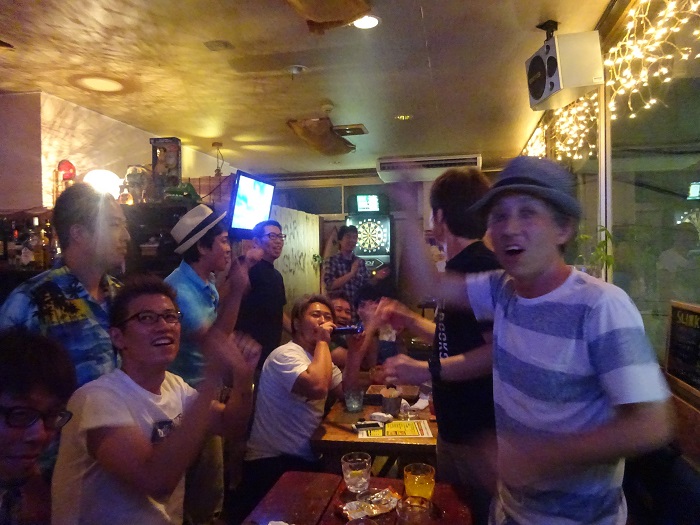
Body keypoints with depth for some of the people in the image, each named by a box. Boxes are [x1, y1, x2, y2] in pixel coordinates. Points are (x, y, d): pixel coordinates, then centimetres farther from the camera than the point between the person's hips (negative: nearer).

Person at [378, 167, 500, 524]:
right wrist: (408, 320, 16)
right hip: (455, 428, 9)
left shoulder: (481, 266, -20)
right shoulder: (460, 267, 10)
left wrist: (427, 371, -28)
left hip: (480, 435, -9)